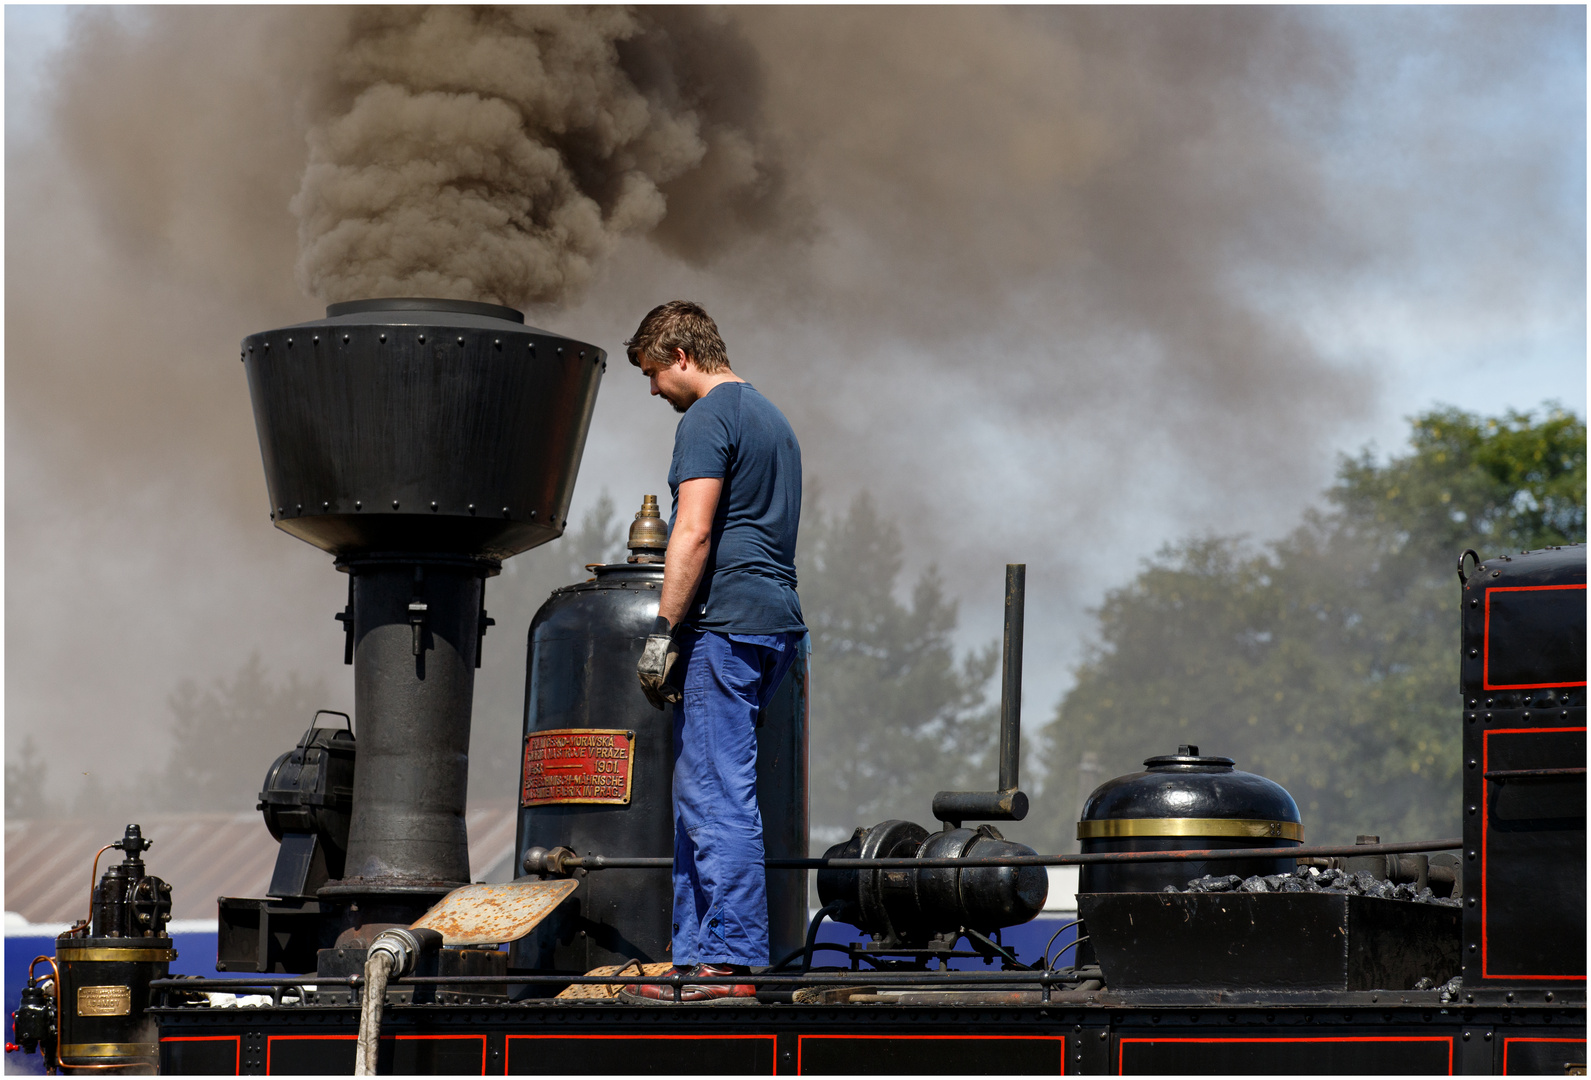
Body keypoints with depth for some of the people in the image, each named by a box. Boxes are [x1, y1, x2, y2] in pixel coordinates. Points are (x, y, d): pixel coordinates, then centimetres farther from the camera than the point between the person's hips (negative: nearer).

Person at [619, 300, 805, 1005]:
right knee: (701, 796, 12)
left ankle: (729, 962, -12)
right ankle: (697, 957, 13)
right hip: (777, 619, 10)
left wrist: (664, 632, -15)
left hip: (726, 622, -10)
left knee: (716, 800, -10)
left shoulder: (707, 419, -7)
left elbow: (694, 535, -17)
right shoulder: (771, 417, 23)